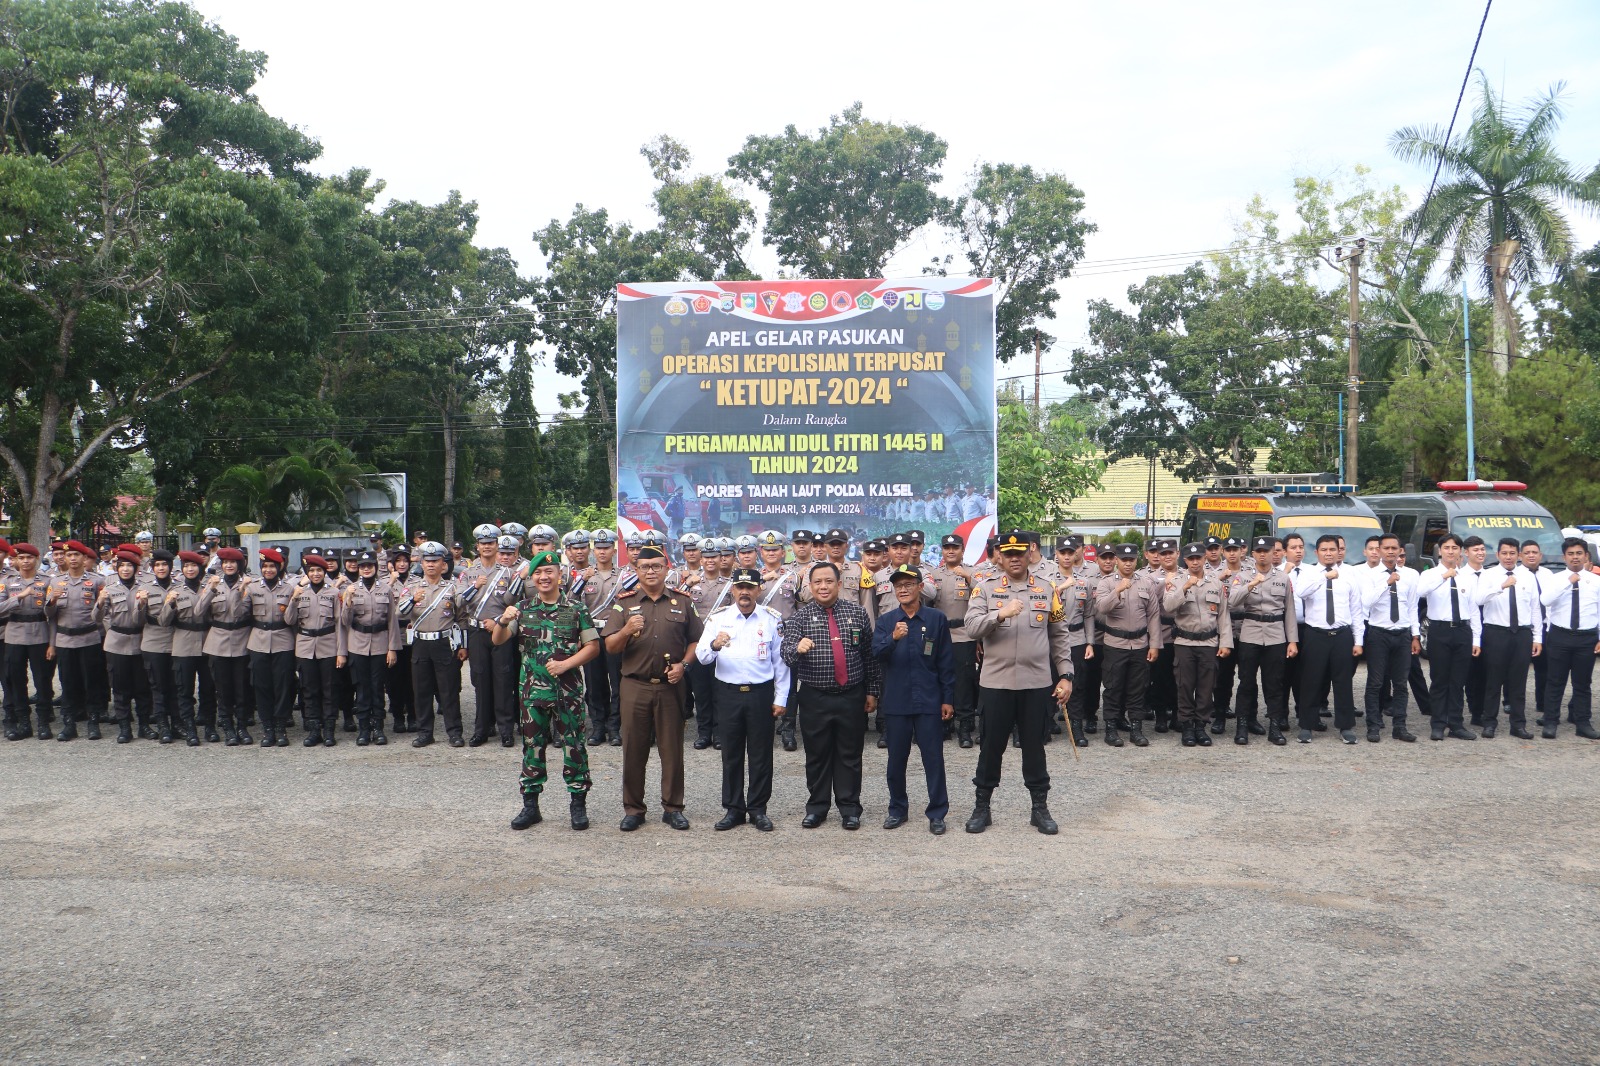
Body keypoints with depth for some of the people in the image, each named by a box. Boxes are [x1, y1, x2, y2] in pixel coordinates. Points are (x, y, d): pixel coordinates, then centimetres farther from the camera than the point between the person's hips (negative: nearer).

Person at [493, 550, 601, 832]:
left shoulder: (576, 608, -1)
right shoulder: (522, 608, 6)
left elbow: (593, 646, -2)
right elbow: (498, 641, 0)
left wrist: (565, 664, -15)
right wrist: (503, 621, -21)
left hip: (568, 690, -2)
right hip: (532, 690, 2)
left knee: (573, 747, 2)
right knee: (532, 747, 9)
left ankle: (578, 805, 13)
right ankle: (530, 806, 19)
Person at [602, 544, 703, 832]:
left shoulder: (683, 601, 6)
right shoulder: (624, 602, 4)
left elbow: (695, 640, 9)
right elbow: (610, 647, -1)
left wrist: (683, 664, -8)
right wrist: (626, 630, -21)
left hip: (671, 686, 0)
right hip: (635, 686, 0)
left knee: (672, 748, 4)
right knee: (633, 749, 4)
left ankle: (673, 807, 16)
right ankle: (633, 809, 16)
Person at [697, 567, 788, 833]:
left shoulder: (772, 619, 2)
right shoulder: (718, 618, 2)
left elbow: (780, 660, 5)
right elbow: (701, 656, -5)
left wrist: (780, 698, 3)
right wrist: (714, 645, -28)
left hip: (761, 693, -1)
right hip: (729, 693, 1)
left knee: (761, 754, 5)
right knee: (731, 754, 8)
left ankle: (758, 809, 16)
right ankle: (733, 809, 18)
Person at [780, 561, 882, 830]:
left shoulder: (857, 612, 2)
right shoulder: (801, 616, -1)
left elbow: (869, 654, 7)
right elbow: (787, 654, -11)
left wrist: (873, 690, 6)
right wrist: (797, 648, -34)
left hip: (851, 696, 0)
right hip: (814, 698, 0)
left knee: (850, 755, 8)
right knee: (817, 755, 9)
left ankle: (849, 808, 19)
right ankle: (816, 808, 21)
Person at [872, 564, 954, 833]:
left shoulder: (936, 619, 0)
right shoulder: (885, 621, 4)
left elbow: (946, 662, 2)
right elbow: (876, 654, -10)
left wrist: (948, 699, 0)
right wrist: (893, 637, -29)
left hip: (929, 700, -2)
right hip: (896, 701, 2)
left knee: (934, 758, 2)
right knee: (896, 758, 11)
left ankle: (937, 813, 11)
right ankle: (897, 809, 25)